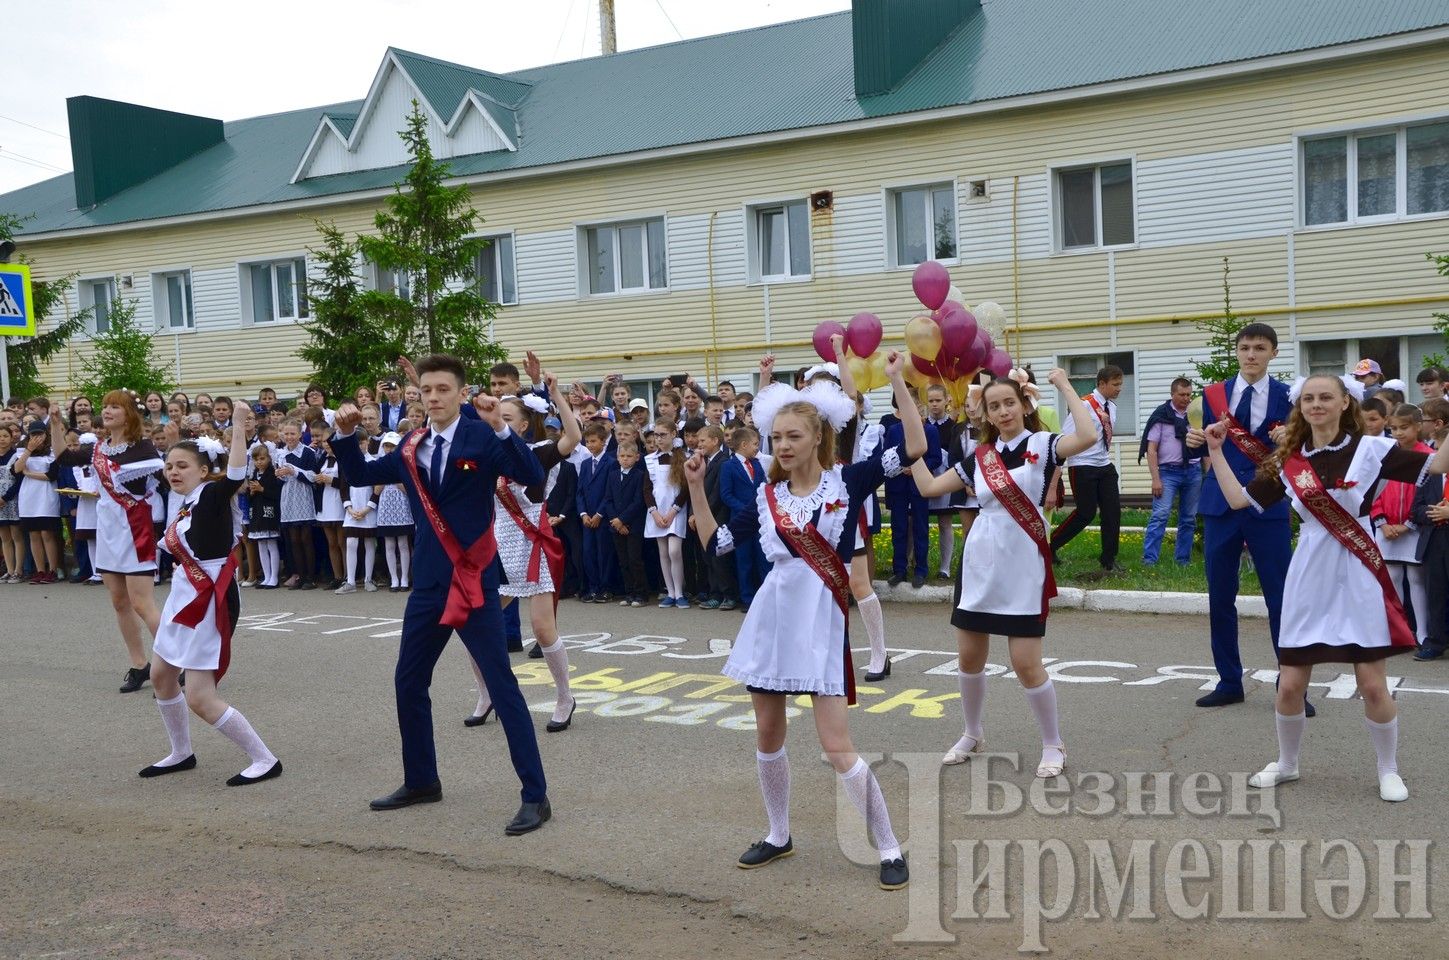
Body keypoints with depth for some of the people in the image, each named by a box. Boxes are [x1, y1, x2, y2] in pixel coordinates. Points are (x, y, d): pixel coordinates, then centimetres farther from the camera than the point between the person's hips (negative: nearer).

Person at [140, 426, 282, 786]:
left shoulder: (213, 495, -18)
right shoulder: (188, 503, 7)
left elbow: (236, 475, -38)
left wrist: (238, 430, -47)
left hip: (210, 601, -10)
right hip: (185, 595, 10)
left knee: (200, 698, -11)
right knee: (162, 677, 22)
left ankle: (264, 760, -1)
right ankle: (181, 753, 39)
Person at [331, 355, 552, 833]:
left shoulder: (482, 438, -10)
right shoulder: (411, 448, 7)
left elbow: (532, 476, -23)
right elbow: (360, 475, 17)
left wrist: (501, 427, -35)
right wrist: (346, 436, 0)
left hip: (475, 580, -6)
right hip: (428, 581, 7)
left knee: (502, 686, -5)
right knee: (408, 683, 14)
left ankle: (535, 796, 1)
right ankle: (421, 781, 32)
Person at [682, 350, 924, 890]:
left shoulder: (847, 482, -5)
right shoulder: (766, 496, 6)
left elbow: (914, 447, -14)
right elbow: (715, 544, 9)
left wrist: (897, 382, -18)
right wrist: (696, 487, 1)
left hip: (823, 623, -5)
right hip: (772, 619, 5)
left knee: (837, 748, -7)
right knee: (767, 736, 13)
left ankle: (889, 850, 8)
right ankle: (779, 836, 33)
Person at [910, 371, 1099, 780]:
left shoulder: (1041, 444, -6)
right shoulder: (979, 456, 8)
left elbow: (1088, 436, -25)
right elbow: (928, 487, 10)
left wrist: (1065, 386, -18)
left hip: (1023, 568, -5)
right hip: (979, 565, 5)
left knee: (1026, 664, -6)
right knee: (969, 657, 11)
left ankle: (1053, 745, 15)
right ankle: (972, 734, 33)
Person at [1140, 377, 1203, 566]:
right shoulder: (1162, 416, -1)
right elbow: (1151, 449, -4)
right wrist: (1155, 479, -12)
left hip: (1193, 471, 4)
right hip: (1169, 471, -4)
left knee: (1189, 518, 8)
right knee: (1160, 515, -13)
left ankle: (1183, 560, 17)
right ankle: (1149, 560, -13)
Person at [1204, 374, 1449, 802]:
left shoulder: (1370, 449, -4)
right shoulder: (1286, 461, 4)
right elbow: (1239, 498, 5)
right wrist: (1216, 451, 4)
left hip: (1358, 579, -2)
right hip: (1309, 581, 3)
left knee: (1372, 684, 1)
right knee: (1289, 684, 6)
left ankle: (1388, 770, 23)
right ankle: (1286, 763, 29)